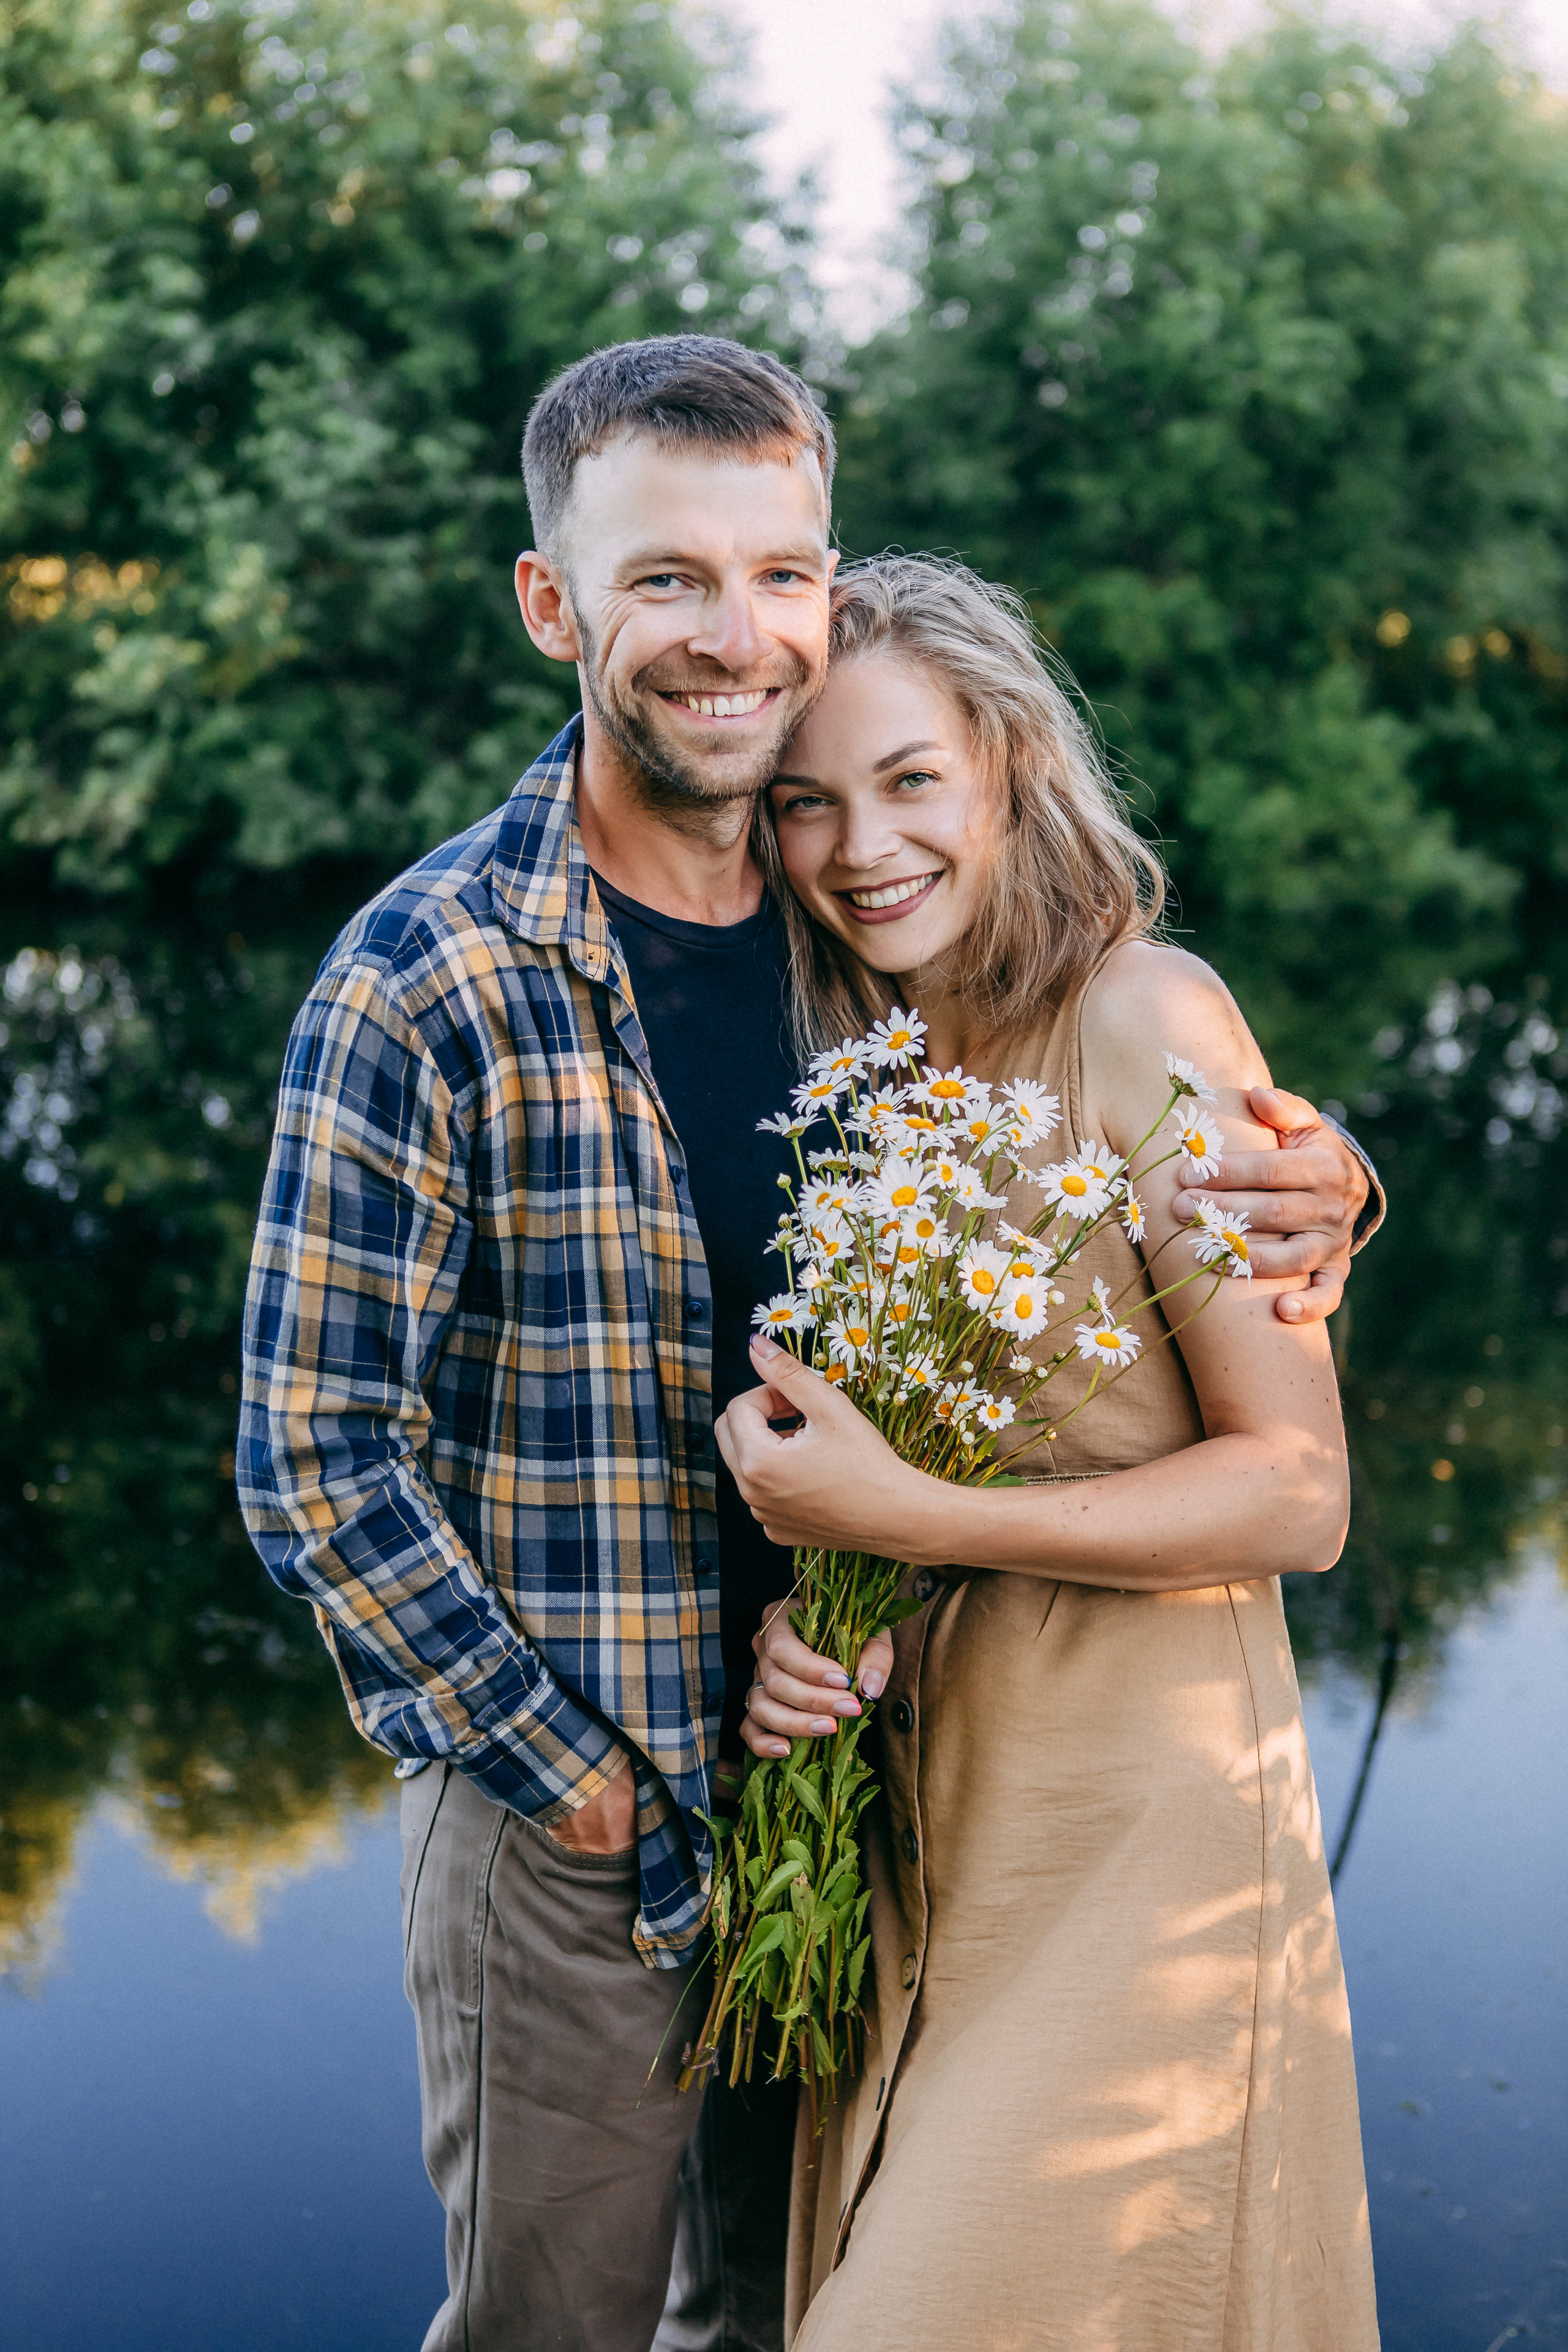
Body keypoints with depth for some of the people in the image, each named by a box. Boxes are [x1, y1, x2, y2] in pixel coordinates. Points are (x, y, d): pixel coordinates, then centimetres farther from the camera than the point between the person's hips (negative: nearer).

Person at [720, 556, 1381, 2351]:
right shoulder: (856, 1071, 7)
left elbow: (1297, 1494, -16)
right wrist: (793, 1620, -3)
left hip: (1134, 1810, -6)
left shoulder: (1146, 1015, -14)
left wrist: (904, 1518, -21)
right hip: (909, 1793, 7)